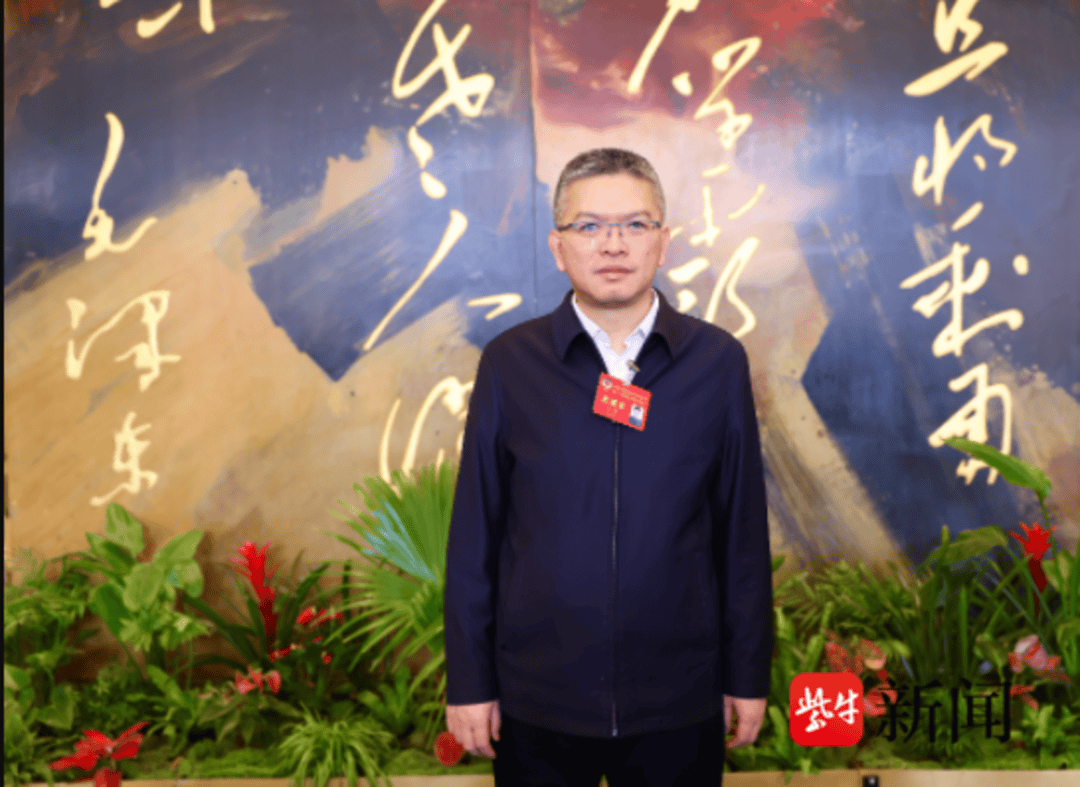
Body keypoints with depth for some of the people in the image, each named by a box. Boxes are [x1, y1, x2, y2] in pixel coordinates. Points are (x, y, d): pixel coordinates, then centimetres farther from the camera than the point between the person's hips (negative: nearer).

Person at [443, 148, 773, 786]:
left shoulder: (719, 361, -2)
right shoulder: (509, 363, -3)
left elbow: (743, 528, 1)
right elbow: (474, 532, 0)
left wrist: (749, 675, 4)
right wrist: (469, 682, 1)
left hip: (679, 705, 1)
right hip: (537, 702, 0)